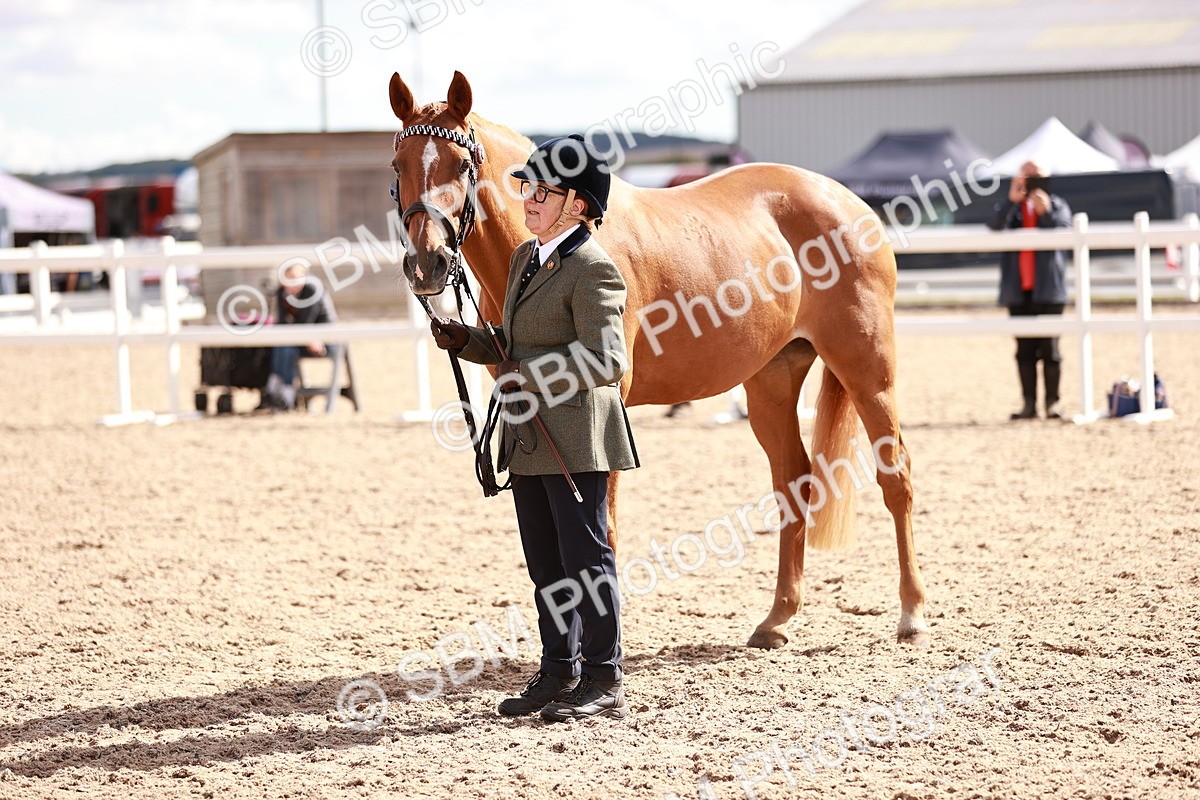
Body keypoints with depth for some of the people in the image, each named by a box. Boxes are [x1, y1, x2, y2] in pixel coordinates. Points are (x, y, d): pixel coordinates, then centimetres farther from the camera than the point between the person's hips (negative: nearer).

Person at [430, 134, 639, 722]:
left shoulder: (592, 269, -14)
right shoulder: (526, 257, 15)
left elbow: (605, 360, -21)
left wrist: (525, 373, -20)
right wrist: (466, 342, 6)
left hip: (575, 439, -9)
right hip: (529, 437, 9)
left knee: (585, 559, -3)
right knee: (545, 564, 15)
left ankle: (604, 683, 5)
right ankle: (559, 672, 24)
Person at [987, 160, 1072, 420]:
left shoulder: (1057, 206, 9)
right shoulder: (1010, 208, 11)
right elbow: (995, 226, -10)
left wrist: (1046, 213, -21)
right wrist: (1011, 200, -23)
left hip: (1048, 290, -2)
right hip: (1018, 290, 2)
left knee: (1049, 348, -3)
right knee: (1025, 350, 3)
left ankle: (1052, 402, 0)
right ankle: (1029, 403, 5)